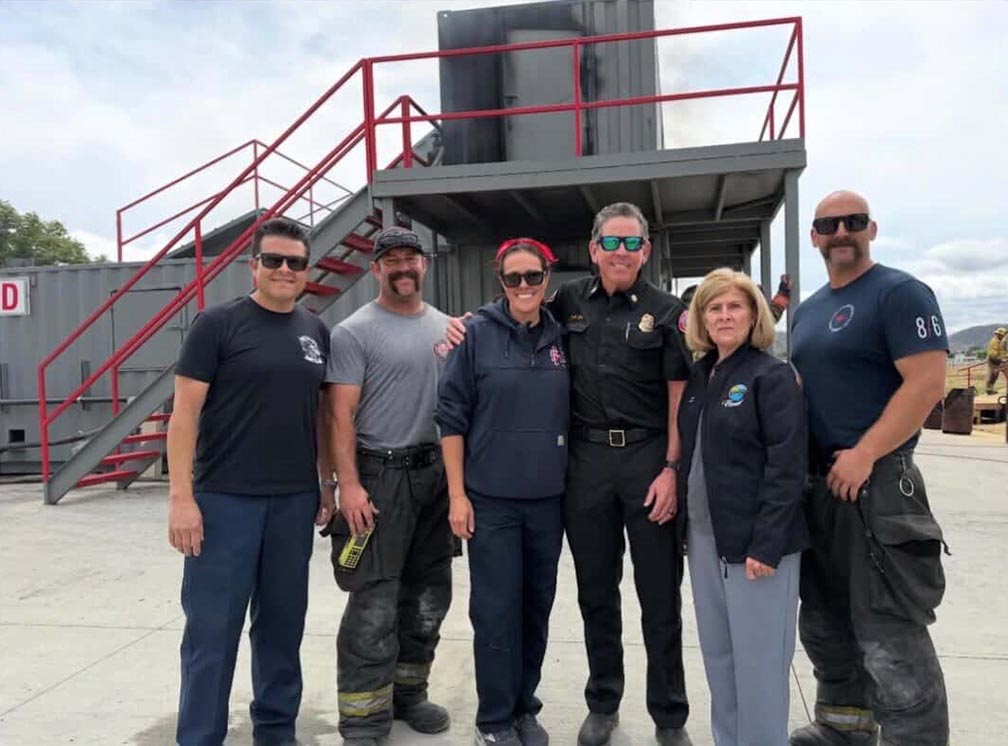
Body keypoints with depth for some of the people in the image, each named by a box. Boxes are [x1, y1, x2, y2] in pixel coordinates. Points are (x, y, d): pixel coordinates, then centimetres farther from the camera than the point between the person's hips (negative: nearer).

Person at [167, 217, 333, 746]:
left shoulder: (316, 333, 9)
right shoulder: (218, 324, -5)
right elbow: (185, 413, -7)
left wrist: (326, 483, 11)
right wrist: (181, 497, -13)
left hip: (295, 501, 5)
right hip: (225, 500, -4)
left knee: (282, 623, 14)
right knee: (212, 629, 4)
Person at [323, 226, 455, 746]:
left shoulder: (446, 327, 11)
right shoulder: (354, 332, -6)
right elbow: (340, 414, -10)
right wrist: (349, 484, -17)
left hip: (437, 474, 6)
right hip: (381, 475, -6)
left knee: (428, 594, 14)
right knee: (374, 602, -4)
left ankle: (408, 692, 30)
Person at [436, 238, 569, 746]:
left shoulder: (561, 337, 4)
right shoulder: (478, 333, -6)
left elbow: (572, 414, 12)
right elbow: (452, 415, -6)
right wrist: (457, 494, -9)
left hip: (548, 499, 4)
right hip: (492, 499, -3)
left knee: (537, 606, 13)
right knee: (496, 610, 2)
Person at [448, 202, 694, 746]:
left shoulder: (665, 311, 0)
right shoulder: (570, 300, 6)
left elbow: (680, 398, -2)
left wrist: (671, 469, -11)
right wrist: (469, 327, 2)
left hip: (649, 458, -2)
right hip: (586, 458, 2)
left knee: (660, 595, 7)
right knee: (595, 591, 13)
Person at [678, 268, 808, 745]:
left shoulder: (772, 376, -9)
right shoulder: (699, 377, 10)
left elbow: (787, 466, -15)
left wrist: (766, 544, -20)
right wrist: (687, 524, 10)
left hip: (754, 541, -7)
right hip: (703, 537, 7)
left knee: (758, 661, 3)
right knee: (717, 654, 16)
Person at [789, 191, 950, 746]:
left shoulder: (900, 293, -8)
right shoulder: (807, 310, 16)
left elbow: (927, 383, -18)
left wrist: (863, 455, -21)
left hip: (876, 483, -8)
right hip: (815, 482, 8)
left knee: (889, 636, -4)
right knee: (824, 622, 18)